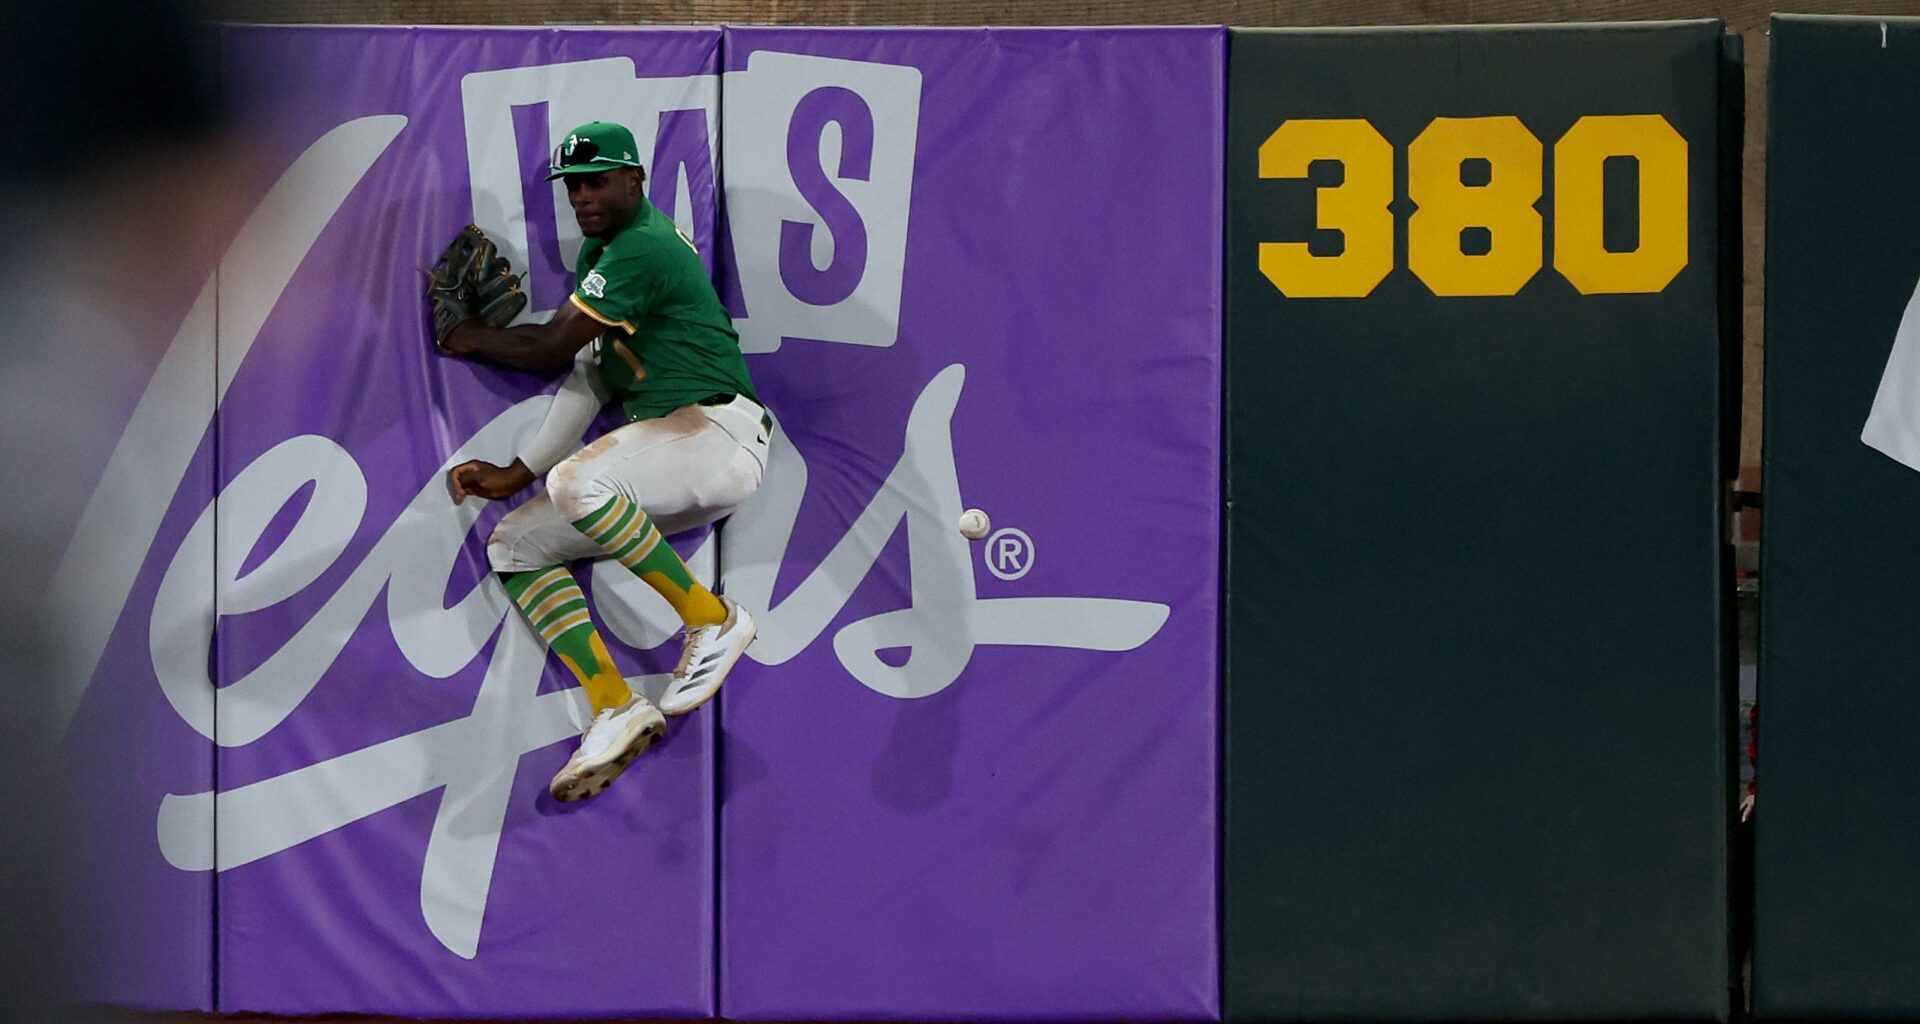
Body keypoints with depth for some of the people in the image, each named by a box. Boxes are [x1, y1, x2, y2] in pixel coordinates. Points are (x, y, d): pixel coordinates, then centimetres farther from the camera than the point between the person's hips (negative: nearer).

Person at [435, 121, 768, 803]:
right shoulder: (601, 251, 20)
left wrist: (475, 340, 9)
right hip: (659, 454, 10)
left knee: (575, 483, -34)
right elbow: (588, 377, 17)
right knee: (515, 543, 1)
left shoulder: (644, 247, -12)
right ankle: (615, 709, -14)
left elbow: (550, 348, -9)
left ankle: (712, 618, -21)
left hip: (719, 433, -10)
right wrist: (516, 475, 10)